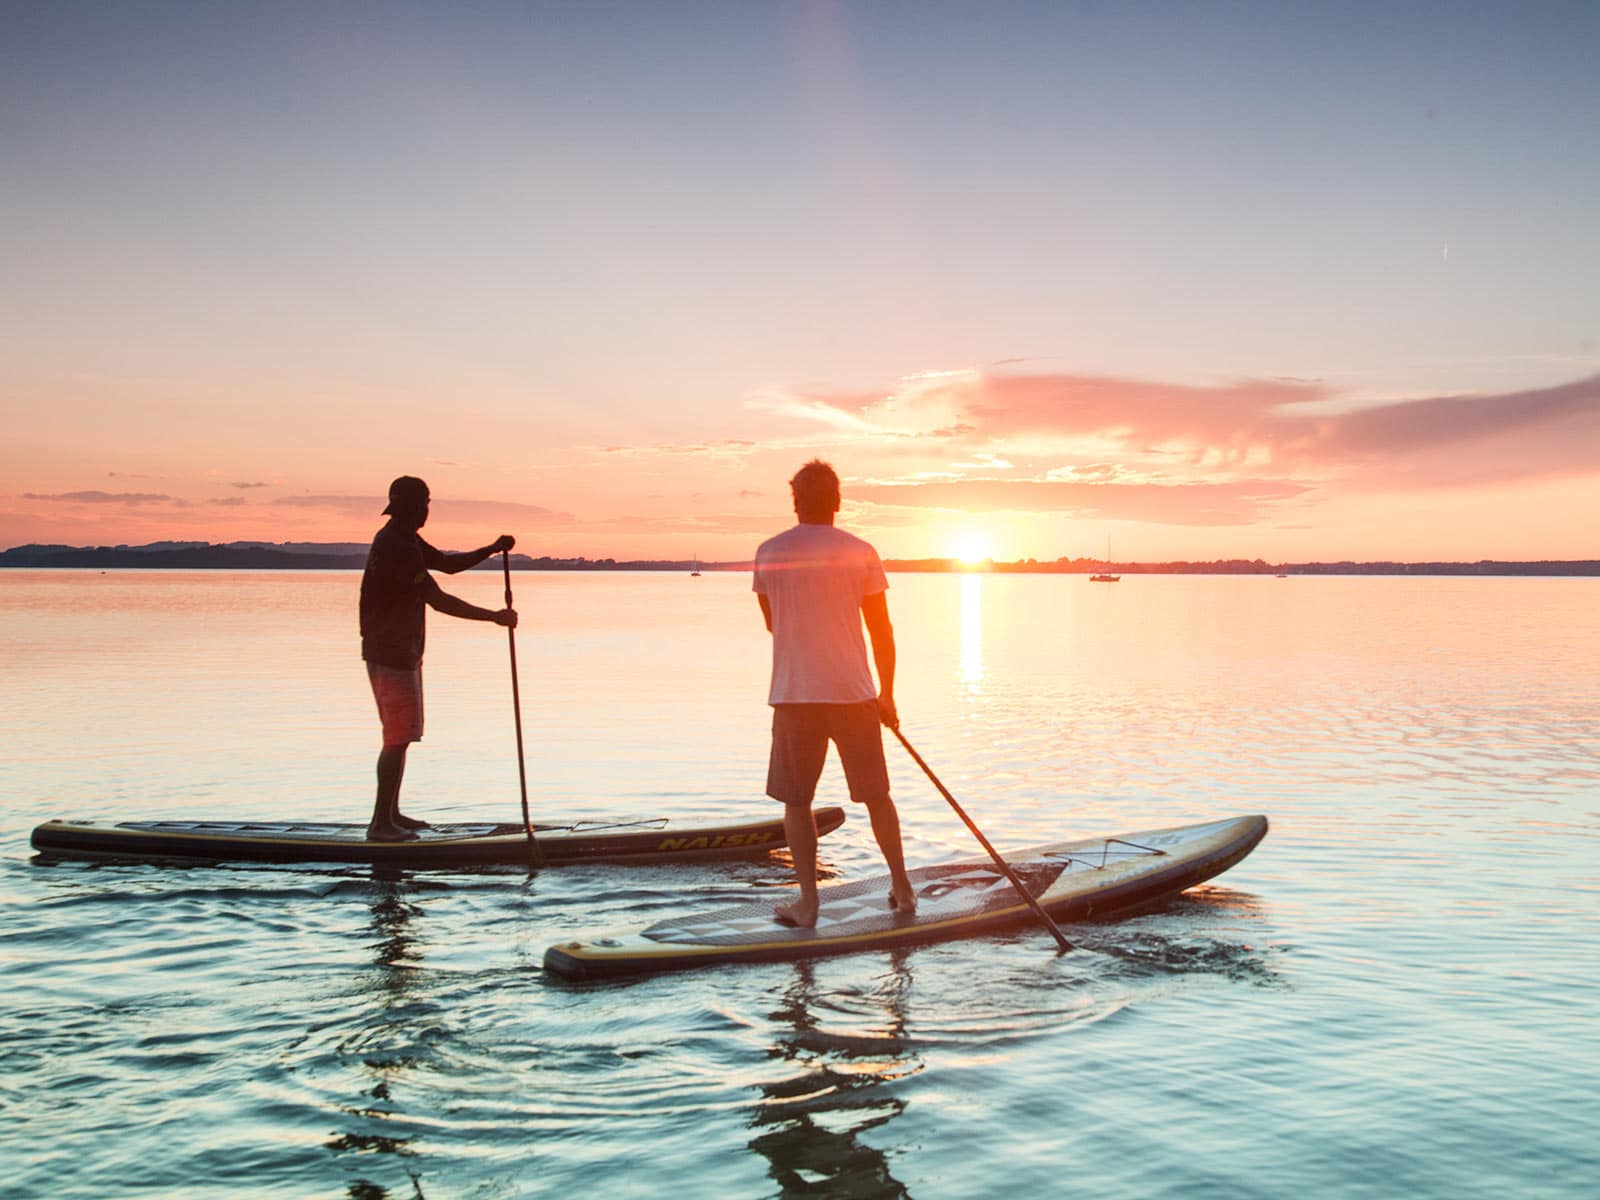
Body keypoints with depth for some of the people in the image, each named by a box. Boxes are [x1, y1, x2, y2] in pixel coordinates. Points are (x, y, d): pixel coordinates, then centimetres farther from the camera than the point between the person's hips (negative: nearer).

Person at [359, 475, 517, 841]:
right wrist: (495, 617, -20)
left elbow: (447, 562, 21)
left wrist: (491, 550, 6)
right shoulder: (397, 547, -21)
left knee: (401, 735, 15)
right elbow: (439, 601, -23)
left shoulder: (403, 540, 13)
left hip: (403, 651, 11)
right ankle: (380, 823, -4)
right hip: (390, 655, -11)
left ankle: (392, 814, 22)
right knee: (398, 736, -8)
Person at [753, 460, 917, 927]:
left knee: (796, 801, 8)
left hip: (792, 694, 0)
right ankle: (902, 889, 23)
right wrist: (887, 694, 13)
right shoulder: (860, 553, -3)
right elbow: (881, 631, 1)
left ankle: (808, 902, 7)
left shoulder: (768, 553, 1)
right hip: (853, 691, 0)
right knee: (875, 795, 13)